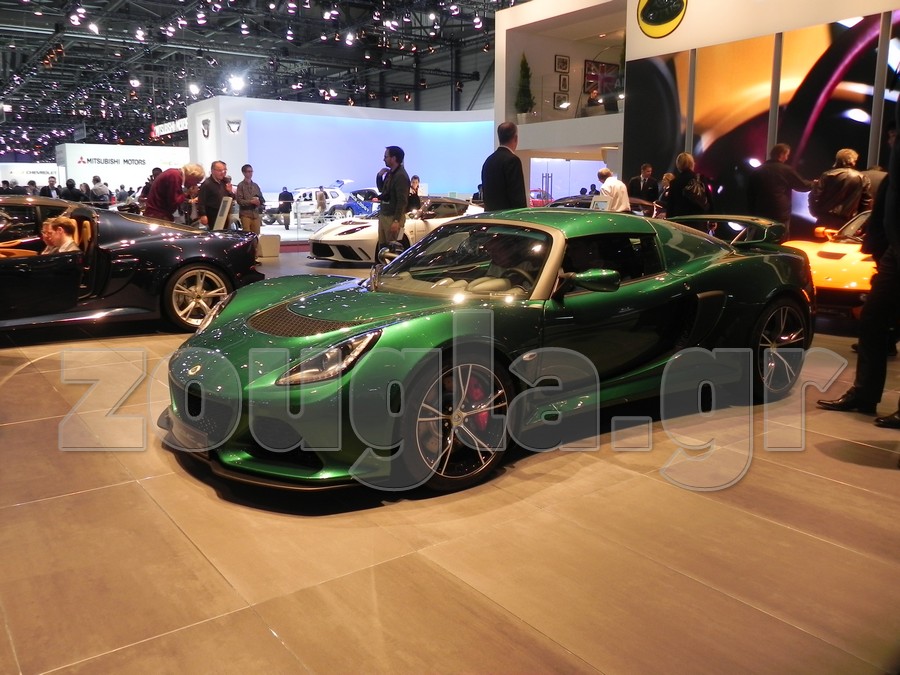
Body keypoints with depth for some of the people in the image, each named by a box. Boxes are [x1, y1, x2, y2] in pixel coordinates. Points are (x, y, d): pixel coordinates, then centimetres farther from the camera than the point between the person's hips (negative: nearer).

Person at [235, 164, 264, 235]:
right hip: (245, 214, -5)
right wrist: (251, 202, -17)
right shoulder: (241, 185, 0)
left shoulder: (255, 185, 16)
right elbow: (239, 200, -8)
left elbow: (261, 199, 18)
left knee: (256, 234, 1)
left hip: (256, 214, 5)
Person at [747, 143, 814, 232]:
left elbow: (750, 192, 11)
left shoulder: (758, 170, 9)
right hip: (781, 215, -5)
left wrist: (753, 212, 15)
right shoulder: (786, 170, -4)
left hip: (761, 214, 5)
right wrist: (814, 183, 27)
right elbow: (803, 185, 6)